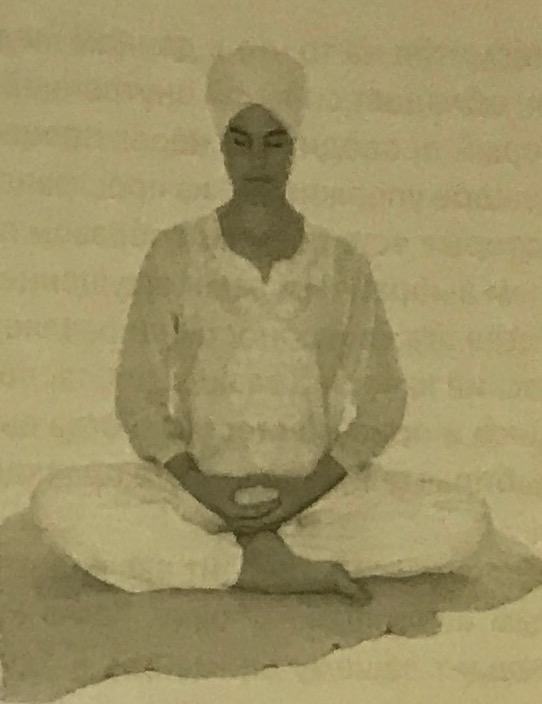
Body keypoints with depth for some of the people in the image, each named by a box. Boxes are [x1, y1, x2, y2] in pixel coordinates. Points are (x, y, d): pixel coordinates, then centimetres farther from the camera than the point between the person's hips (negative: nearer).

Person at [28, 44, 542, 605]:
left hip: (319, 488, 1)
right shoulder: (175, 257, 3)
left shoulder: (343, 267, 5)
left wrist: (309, 488, -10)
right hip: (198, 484, -1)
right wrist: (199, 484, -12)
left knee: (465, 525, -23)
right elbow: (138, 395, 3)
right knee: (58, 502, -27)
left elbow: (382, 401, 5)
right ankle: (273, 567, -23)